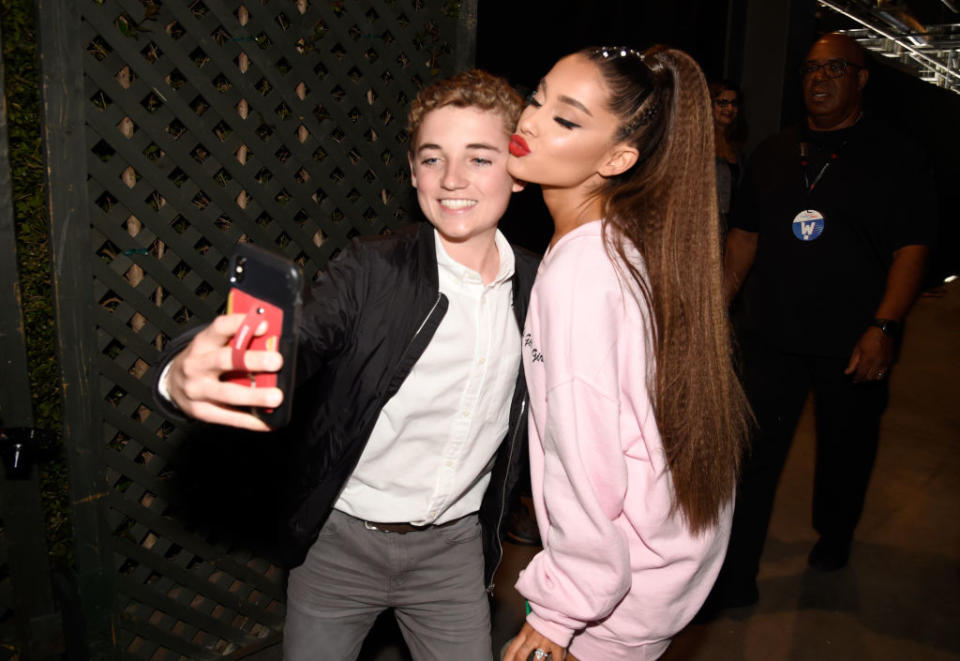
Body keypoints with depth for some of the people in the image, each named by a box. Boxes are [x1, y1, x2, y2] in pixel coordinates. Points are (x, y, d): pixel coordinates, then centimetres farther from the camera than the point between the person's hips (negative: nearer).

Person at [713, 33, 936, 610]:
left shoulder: (892, 155, -1)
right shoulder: (774, 154, 10)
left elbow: (912, 248, -7)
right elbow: (746, 237, 14)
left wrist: (884, 327, -19)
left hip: (853, 345, -2)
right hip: (773, 335, 2)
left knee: (845, 448, 15)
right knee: (753, 453, -1)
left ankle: (833, 538, 42)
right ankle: (735, 577, 8)